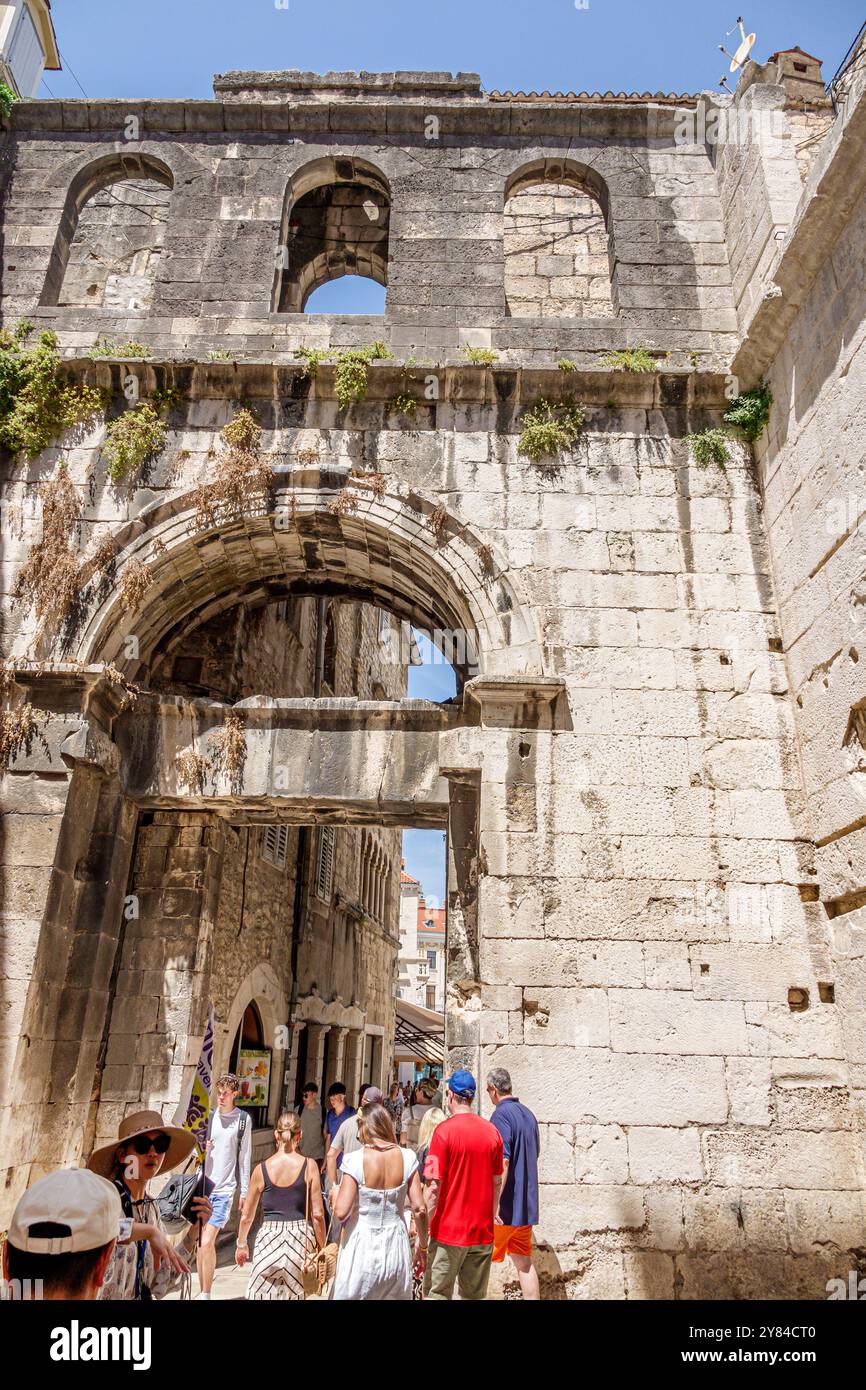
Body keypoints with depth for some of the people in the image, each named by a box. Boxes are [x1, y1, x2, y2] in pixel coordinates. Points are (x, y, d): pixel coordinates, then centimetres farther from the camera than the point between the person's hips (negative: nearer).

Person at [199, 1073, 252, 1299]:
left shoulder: (243, 1119, -2)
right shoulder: (208, 1115, 2)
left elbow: (244, 1158, 2)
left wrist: (244, 1192, 3)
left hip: (224, 1189, -3)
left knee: (206, 1243, -10)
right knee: (201, 1243, 11)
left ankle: (205, 1295, 2)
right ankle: (202, 1292, 26)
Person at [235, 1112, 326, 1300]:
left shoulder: (262, 1169, -1)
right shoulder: (309, 1166, -4)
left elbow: (247, 1216, 9)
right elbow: (317, 1214, -4)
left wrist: (241, 1244, 26)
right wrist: (322, 1248, 9)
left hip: (269, 1237, 0)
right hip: (300, 1237, 0)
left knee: (264, 1293, 14)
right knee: (296, 1293, 15)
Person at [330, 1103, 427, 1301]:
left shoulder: (355, 1159, -16)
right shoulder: (406, 1157, -8)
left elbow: (341, 1212, -18)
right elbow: (420, 1208, -5)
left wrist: (336, 1195, 3)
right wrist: (422, 1243, 10)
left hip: (361, 1245, -3)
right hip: (395, 1245, 3)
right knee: (397, 1295, 22)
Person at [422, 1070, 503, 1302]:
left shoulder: (444, 1131, -13)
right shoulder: (492, 1131, 1)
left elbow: (433, 1187, -15)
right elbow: (497, 1182, 11)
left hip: (449, 1231, -4)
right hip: (483, 1231, 5)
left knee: (437, 1294, 8)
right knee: (475, 1295, 15)